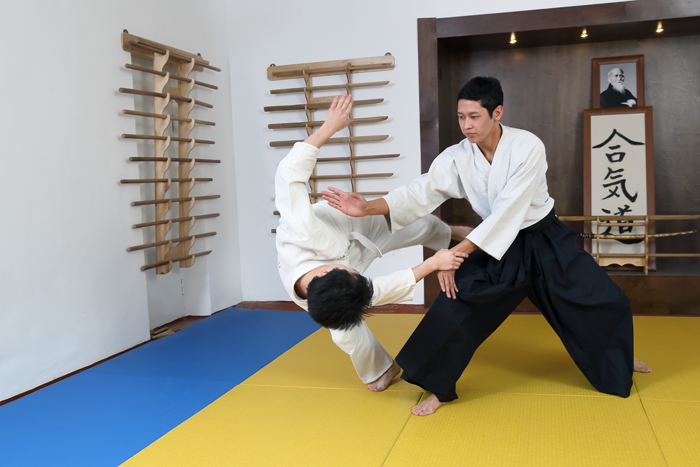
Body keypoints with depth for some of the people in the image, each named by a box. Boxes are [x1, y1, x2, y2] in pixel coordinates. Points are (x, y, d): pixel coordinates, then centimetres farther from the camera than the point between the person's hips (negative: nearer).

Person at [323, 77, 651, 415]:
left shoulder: (527, 147, -25)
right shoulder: (457, 158, -13)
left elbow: (508, 212, -31)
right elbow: (421, 194, -20)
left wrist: (458, 252, -36)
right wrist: (368, 207, -37)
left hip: (545, 241, -1)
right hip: (499, 247, 2)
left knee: (605, 301, 8)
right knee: (454, 305, -17)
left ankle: (618, 361, 41)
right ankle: (439, 390, -1)